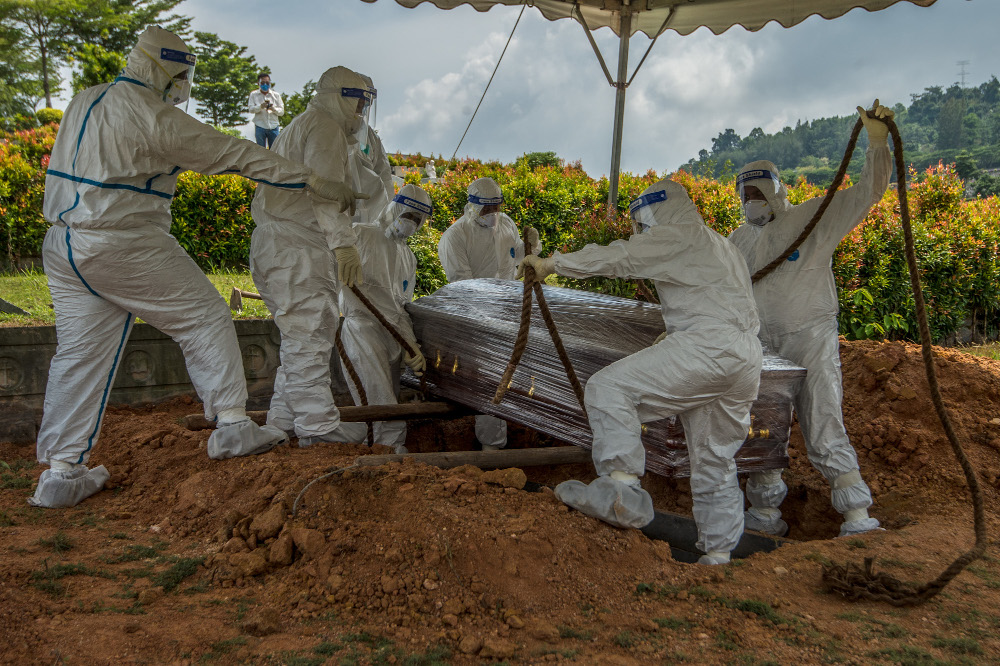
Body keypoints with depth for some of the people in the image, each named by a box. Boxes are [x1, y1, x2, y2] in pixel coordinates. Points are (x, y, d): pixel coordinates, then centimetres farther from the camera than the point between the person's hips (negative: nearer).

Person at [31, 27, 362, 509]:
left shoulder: (83, 102, 14)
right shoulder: (154, 115, -13)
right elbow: (234, 156, -13)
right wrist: (314, 182, -10)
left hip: (63, 244, 8)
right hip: (124, 246, -8)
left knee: (80, 352, 10)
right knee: (204, 317, 5)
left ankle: (61, 473, 11)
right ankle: (231, 425, 8)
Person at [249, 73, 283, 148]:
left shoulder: (276, 95, 11)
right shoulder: (254, 94, 9)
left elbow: (282, 111, 7)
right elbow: (250, 109, -2)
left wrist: (273, 109, -15)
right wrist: (260, 107, -22)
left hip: (273, 127, 1)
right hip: (260, 126, -1)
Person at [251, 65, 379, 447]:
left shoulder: (299, 128, 30)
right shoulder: (326, 127, -4)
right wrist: (344, 243, -26)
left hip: (272, 243, 11)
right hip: (297, 247, -11)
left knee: (300, 336, 14)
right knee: (309, 334, -10)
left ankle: (284, 418, 17)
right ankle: (317, 425, -8)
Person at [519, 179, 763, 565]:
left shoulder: (676, 236, 2)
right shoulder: (719, 245, 31)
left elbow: (614, 258, -2)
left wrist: (550, 264, 6)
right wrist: (677, 332, 32)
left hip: (708, 347, -10)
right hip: (747, 359, 10)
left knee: (609, 387, -17)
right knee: (715, 461, 16)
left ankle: (623, 490, -29)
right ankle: (719, 556, 21)